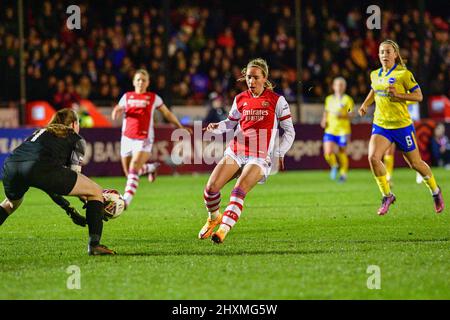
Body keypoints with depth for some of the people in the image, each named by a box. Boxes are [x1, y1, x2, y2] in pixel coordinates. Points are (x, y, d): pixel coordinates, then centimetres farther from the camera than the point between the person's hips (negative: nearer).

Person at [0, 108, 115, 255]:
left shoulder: (40, 132, 39)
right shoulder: (76, 139, 23)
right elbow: (74, 172, 8)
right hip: (39, 167, -6)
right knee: (96, 191, 10)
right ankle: (94, 245, -2)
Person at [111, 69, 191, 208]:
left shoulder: (153, 98, 6)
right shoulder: (127, 97, 11)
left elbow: (167, 113, 17)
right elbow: (115, 115, 13)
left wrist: (180, 127, 16)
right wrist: (117, 112, -11)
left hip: (144, 139, -4)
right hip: (127, 138, 4)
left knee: (134, 170, -22)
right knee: (128, 173, 10)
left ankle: (126, 201, -25)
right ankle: (151, 167, 39)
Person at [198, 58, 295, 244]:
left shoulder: (276, 101, -1)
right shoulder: (240, 99, 11)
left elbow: (289, 131, 2)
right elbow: (230, 123, 24)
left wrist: (280, 154, -9)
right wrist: (216, 127, 2)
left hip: (260, 157, -4)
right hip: (235, 151, 4)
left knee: (239, 191, -25)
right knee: (211, 187, -10)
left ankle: (224, 228, -27)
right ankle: (213, 218, 16)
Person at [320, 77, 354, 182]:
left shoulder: (347, 99, -2)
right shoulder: (329, 99, 11)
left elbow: (351, 114, -6)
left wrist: (342, 115, -23)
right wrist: (324, 120, 8)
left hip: (343, 130, -3)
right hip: (330, 130, 3)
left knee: (342, 153, 4)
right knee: (328, 153, -11)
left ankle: (343, 173, 26)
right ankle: (334, 166, 21)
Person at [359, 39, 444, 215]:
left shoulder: (404, 74, -11)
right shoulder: (375, 75, 6)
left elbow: (419, 96, -9)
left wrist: (398, 95, -21)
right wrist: (365, 105, 10)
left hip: (401, 126, -4)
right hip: (380, 125, 4)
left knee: (415, 163, 7)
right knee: (373, 157, -19)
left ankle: (435, 191, 34)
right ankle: (387, 195, -2)